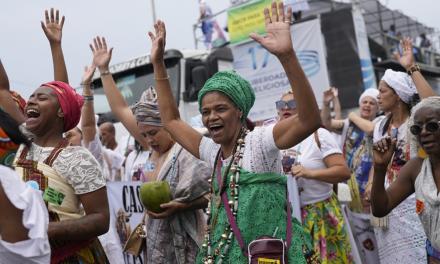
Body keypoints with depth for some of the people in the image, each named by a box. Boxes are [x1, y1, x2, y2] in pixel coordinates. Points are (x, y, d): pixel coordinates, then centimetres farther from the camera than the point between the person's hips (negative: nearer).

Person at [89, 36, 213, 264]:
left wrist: (179, 206, -29)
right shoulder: (156, 146, 4)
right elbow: (120, 109, 9)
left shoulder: (188, 152, -17)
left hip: (182, 242, -7)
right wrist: (104, 70, 9)